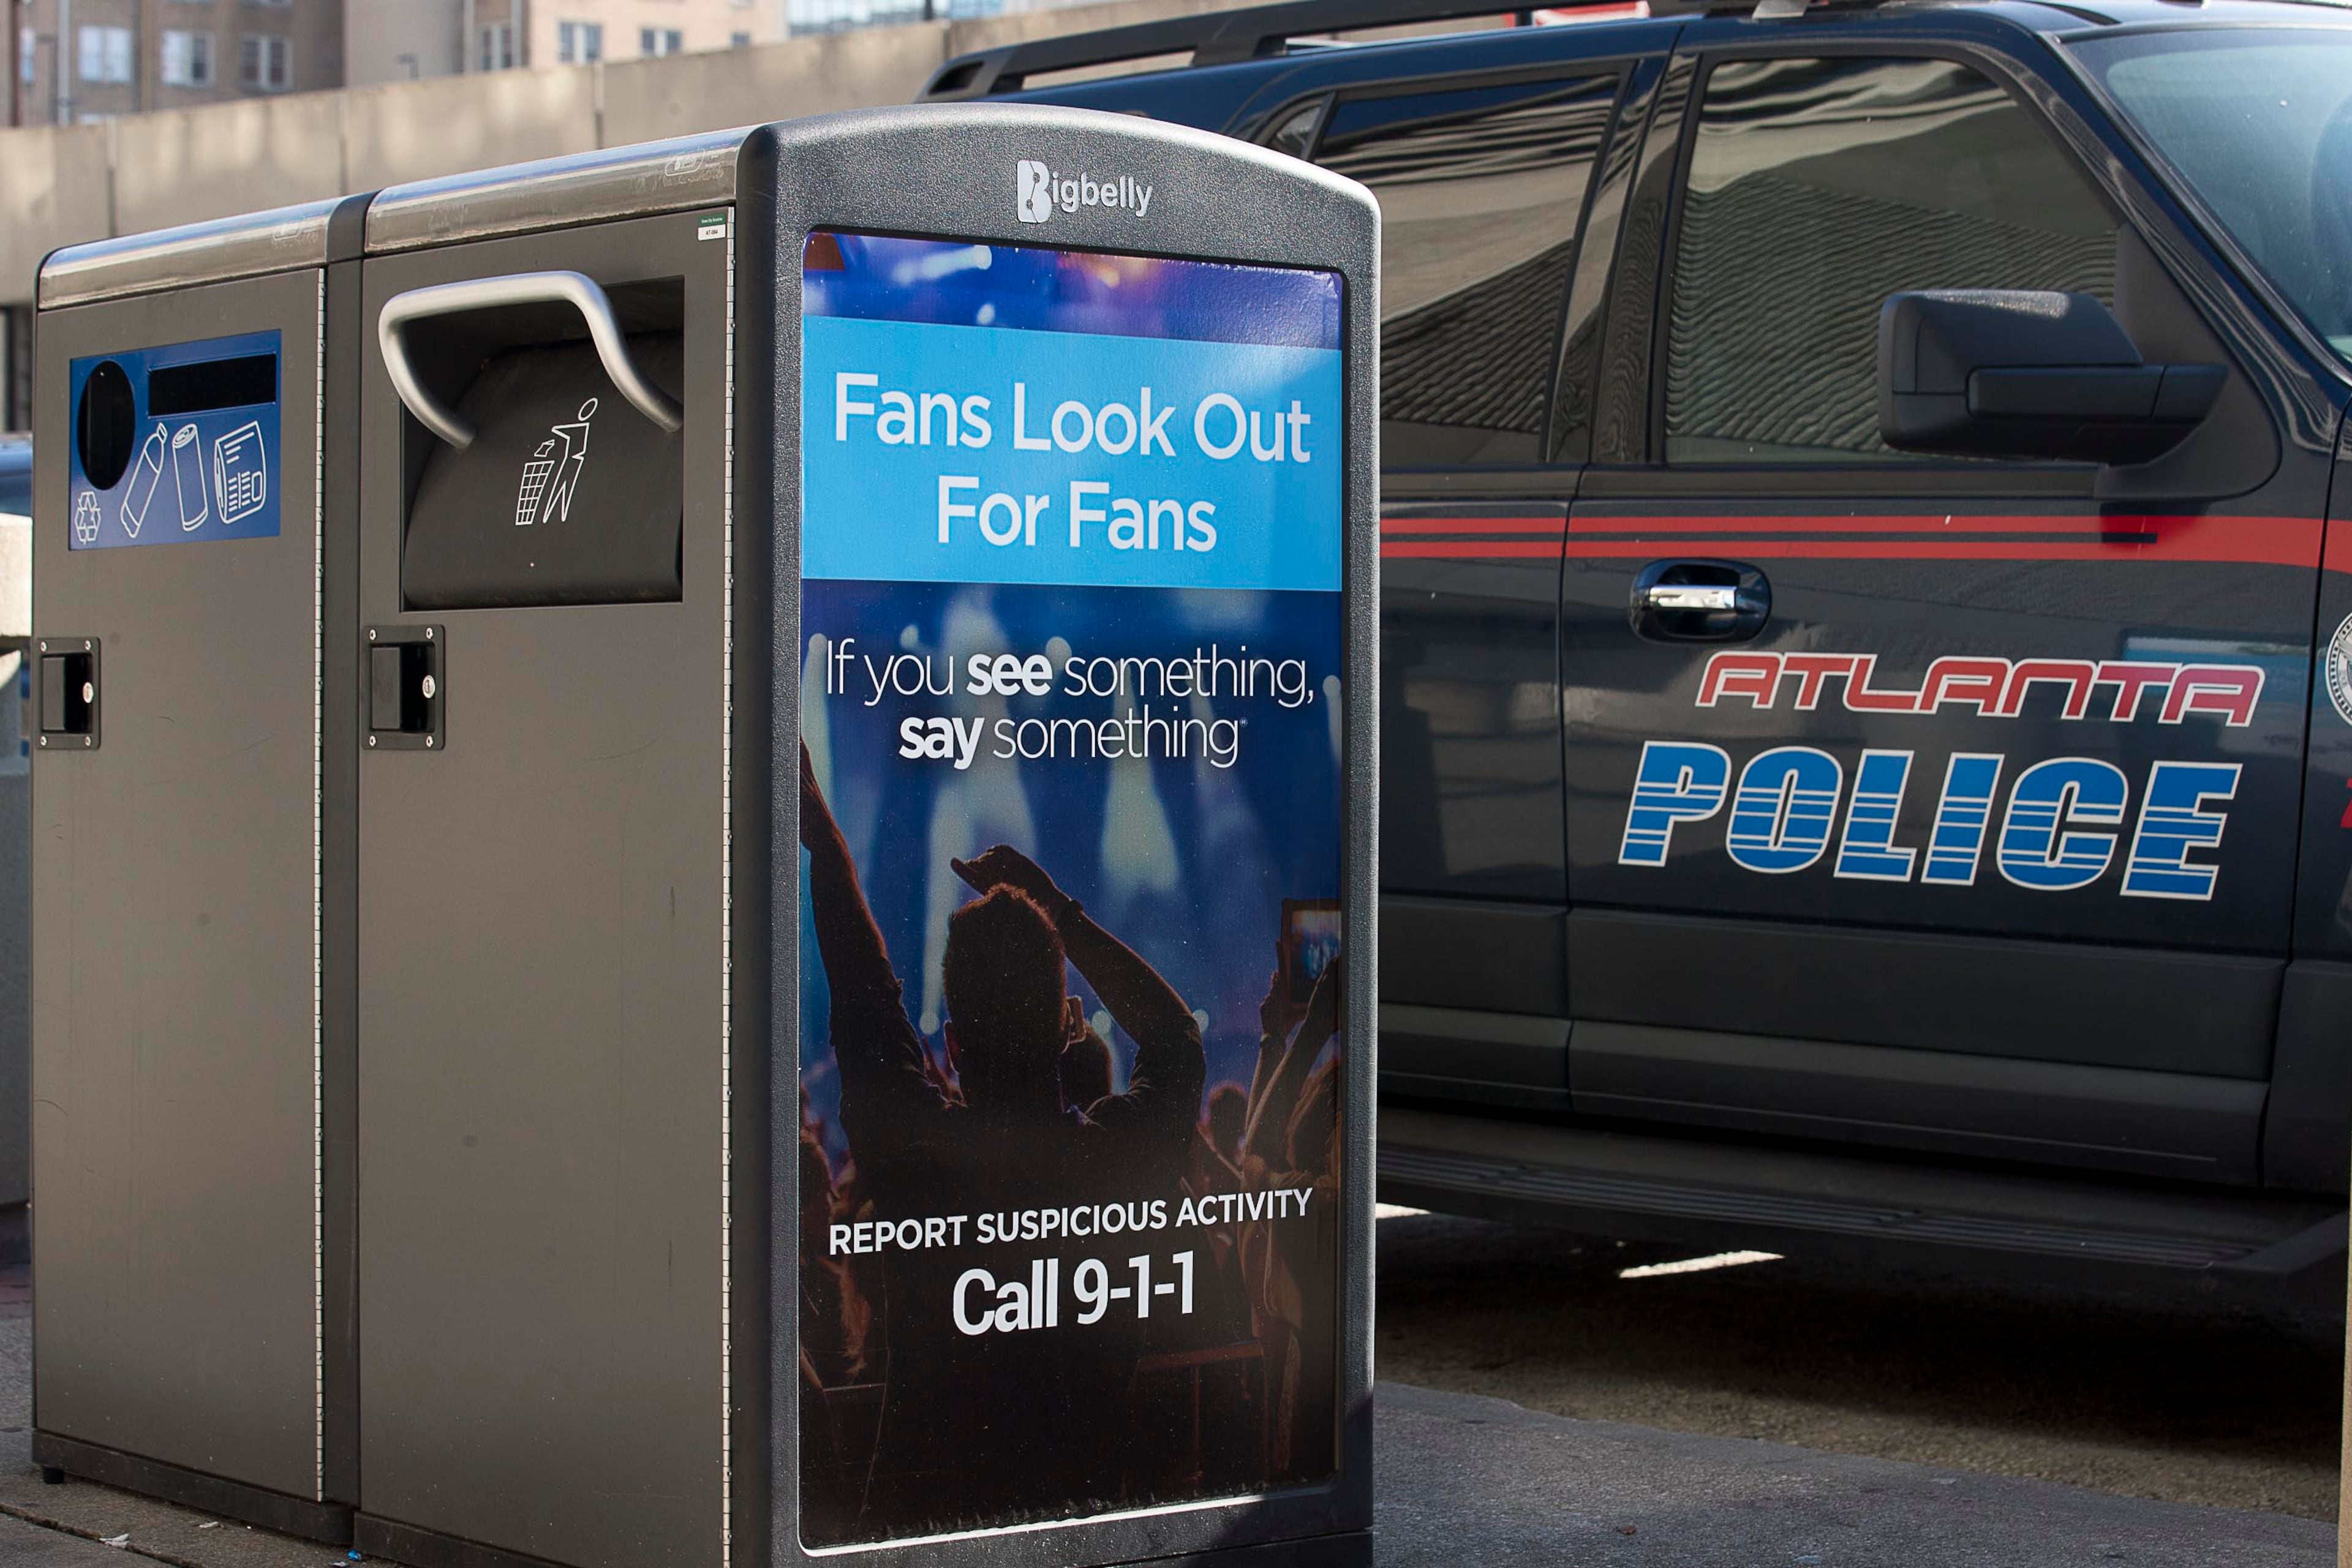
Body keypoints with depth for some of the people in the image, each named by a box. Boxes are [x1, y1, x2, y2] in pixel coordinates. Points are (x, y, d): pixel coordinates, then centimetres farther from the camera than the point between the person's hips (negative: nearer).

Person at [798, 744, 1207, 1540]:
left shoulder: (917, 1153, -15)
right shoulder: (1125, 1155, -9)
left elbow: (864, 1005, 2)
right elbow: (1176, 1035, 14)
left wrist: (821, 837, 15)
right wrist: (1060, 910, 19)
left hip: (921, 1510, -3)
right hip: (1079, 1506, 3)